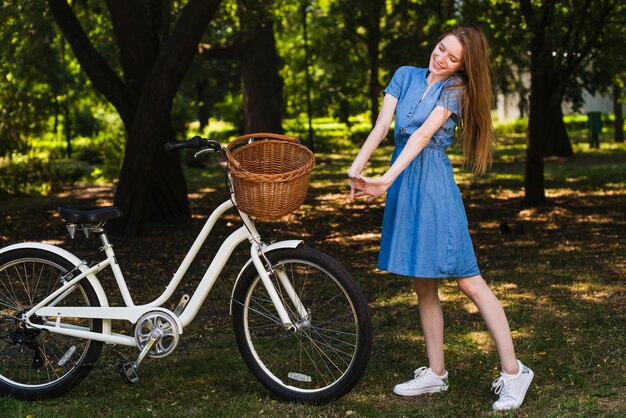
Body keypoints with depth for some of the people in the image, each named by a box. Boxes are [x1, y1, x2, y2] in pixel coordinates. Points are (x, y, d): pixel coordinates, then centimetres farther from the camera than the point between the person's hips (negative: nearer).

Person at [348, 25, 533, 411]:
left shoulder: (455, 88, -3)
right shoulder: (406, 76, 11)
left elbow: (423, 135, -14)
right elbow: (382, 126, 3)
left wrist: (387, 180, -23)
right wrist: (356, 168, -11)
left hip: (434, 182, -5)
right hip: (402, 183, 6)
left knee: (468, 281, -8)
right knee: (423, 285, 11)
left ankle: (513, 371, -3)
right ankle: (436, 373, 20)